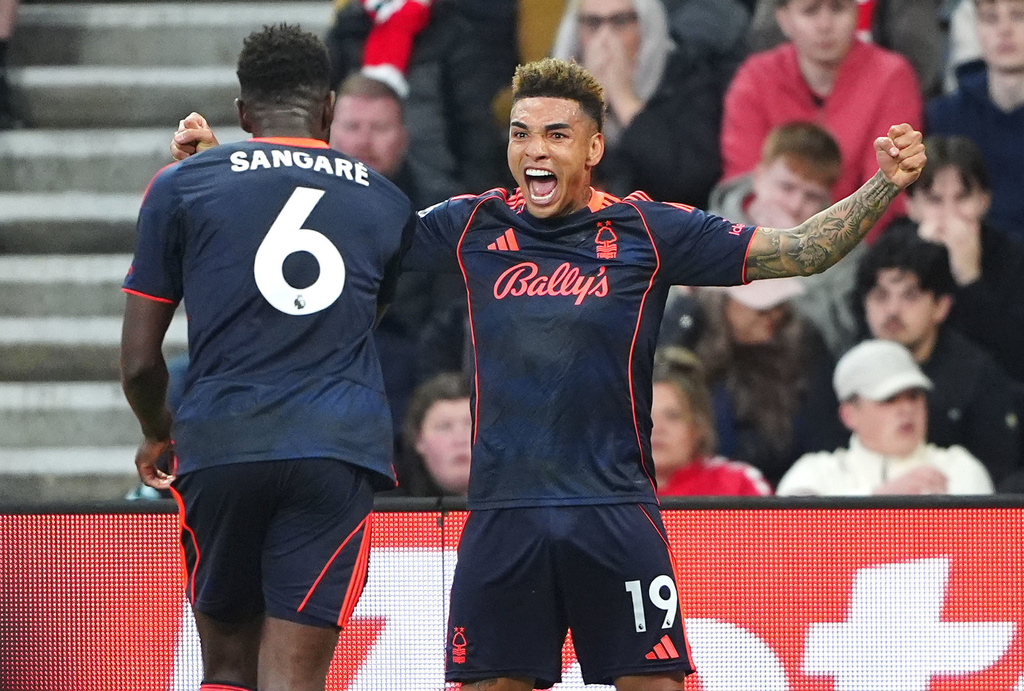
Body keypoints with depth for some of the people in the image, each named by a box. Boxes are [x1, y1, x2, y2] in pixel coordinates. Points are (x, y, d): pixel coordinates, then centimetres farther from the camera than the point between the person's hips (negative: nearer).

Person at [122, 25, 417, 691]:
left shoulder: (181, 186, 7)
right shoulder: (388, 203, 14)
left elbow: (140, 360, 6)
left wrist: (158, 434, 26)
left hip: (219, 443, 0)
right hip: (341, 447, 0)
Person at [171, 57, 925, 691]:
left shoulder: (649, 232, 0)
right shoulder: (473, 228, 6)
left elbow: (797, 251, 0)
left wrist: (886, 185, -12)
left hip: (615, 518, -2)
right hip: (503, 519, 2)